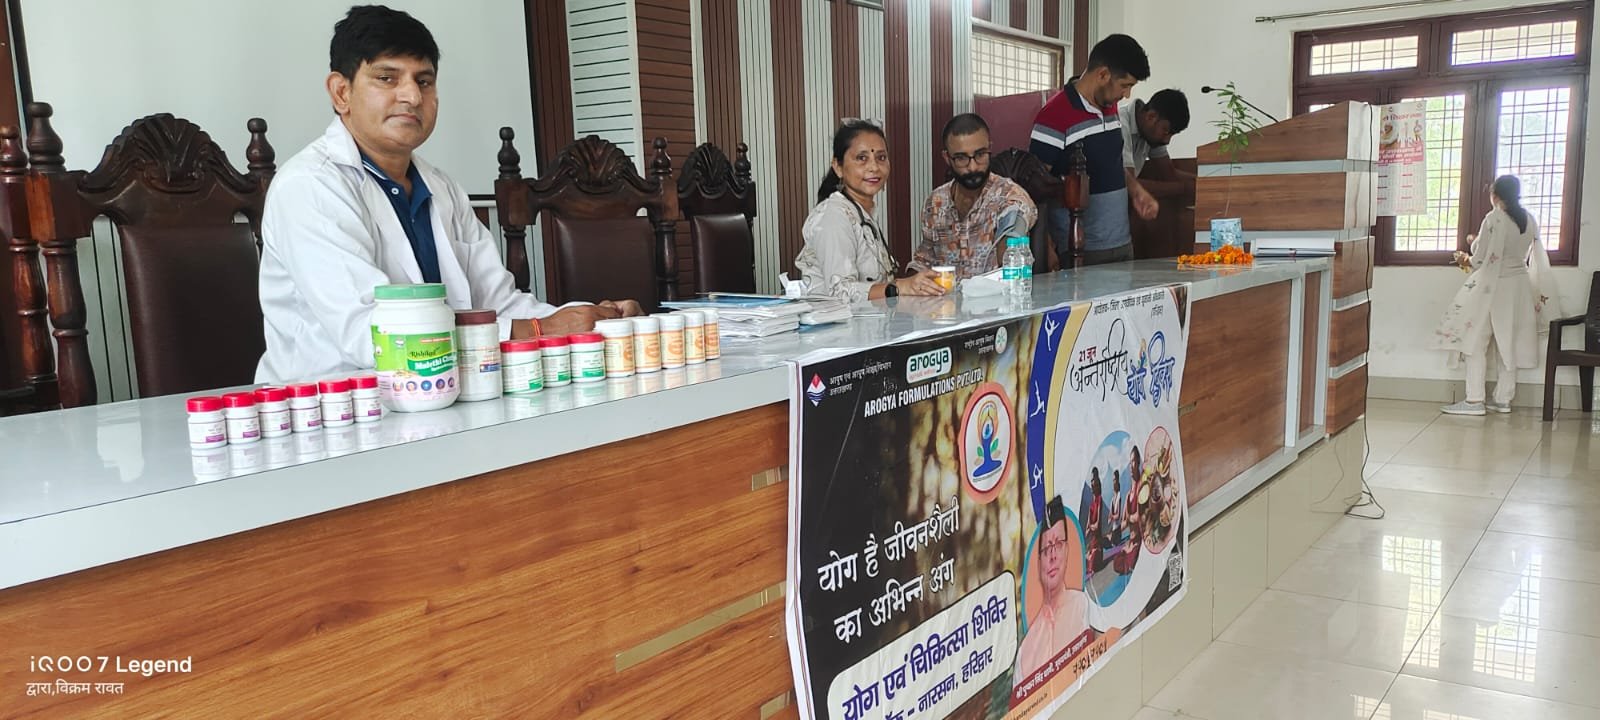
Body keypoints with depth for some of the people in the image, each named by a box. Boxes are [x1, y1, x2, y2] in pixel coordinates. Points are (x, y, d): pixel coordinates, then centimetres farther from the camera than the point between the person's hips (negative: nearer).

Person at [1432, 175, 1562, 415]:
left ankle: (1474, 400, -8)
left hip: (1493, 287, -7)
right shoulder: (1530, 220, 5)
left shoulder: (1494, 218, -14)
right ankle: (1503, 399, 12)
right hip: (1519, 287, 7)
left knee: (1476, 341, -4)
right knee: (1509, 343, 9)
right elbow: (1531, 256, 14)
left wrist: (1466, 261, 9)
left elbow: (1480, 259, -13)